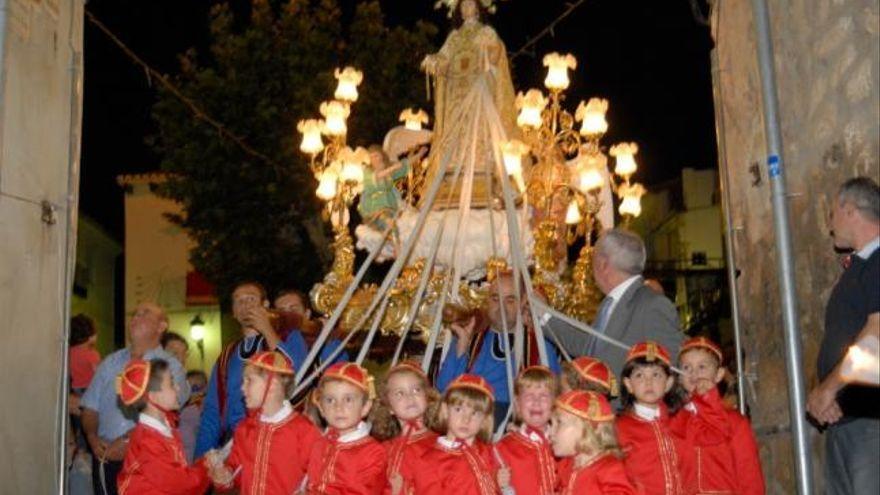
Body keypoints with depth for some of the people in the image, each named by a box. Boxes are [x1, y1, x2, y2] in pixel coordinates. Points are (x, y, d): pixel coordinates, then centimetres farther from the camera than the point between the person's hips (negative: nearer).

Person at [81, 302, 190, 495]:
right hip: (105, 457, 4)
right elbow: (90, 407, 11)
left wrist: (127, 442, -15)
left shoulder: (171, 367, -2)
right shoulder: (111, 362, 13)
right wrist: (93, 438, -5)